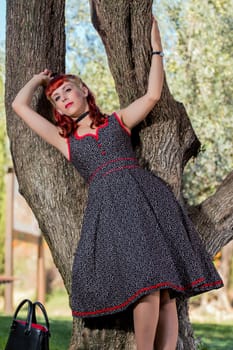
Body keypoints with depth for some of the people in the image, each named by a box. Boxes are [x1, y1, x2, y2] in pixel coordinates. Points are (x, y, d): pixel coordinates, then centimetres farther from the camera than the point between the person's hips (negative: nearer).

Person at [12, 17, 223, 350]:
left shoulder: (117, 121, 23)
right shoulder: (66, 141, 23)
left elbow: (152, 95, 11)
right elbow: (20, 105, 23)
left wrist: (156, 49, 12)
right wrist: (40, 78, 37)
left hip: (146, 193, 1)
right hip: (108, 204, -1)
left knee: (165, 287, -11)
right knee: (147, 282, -21)